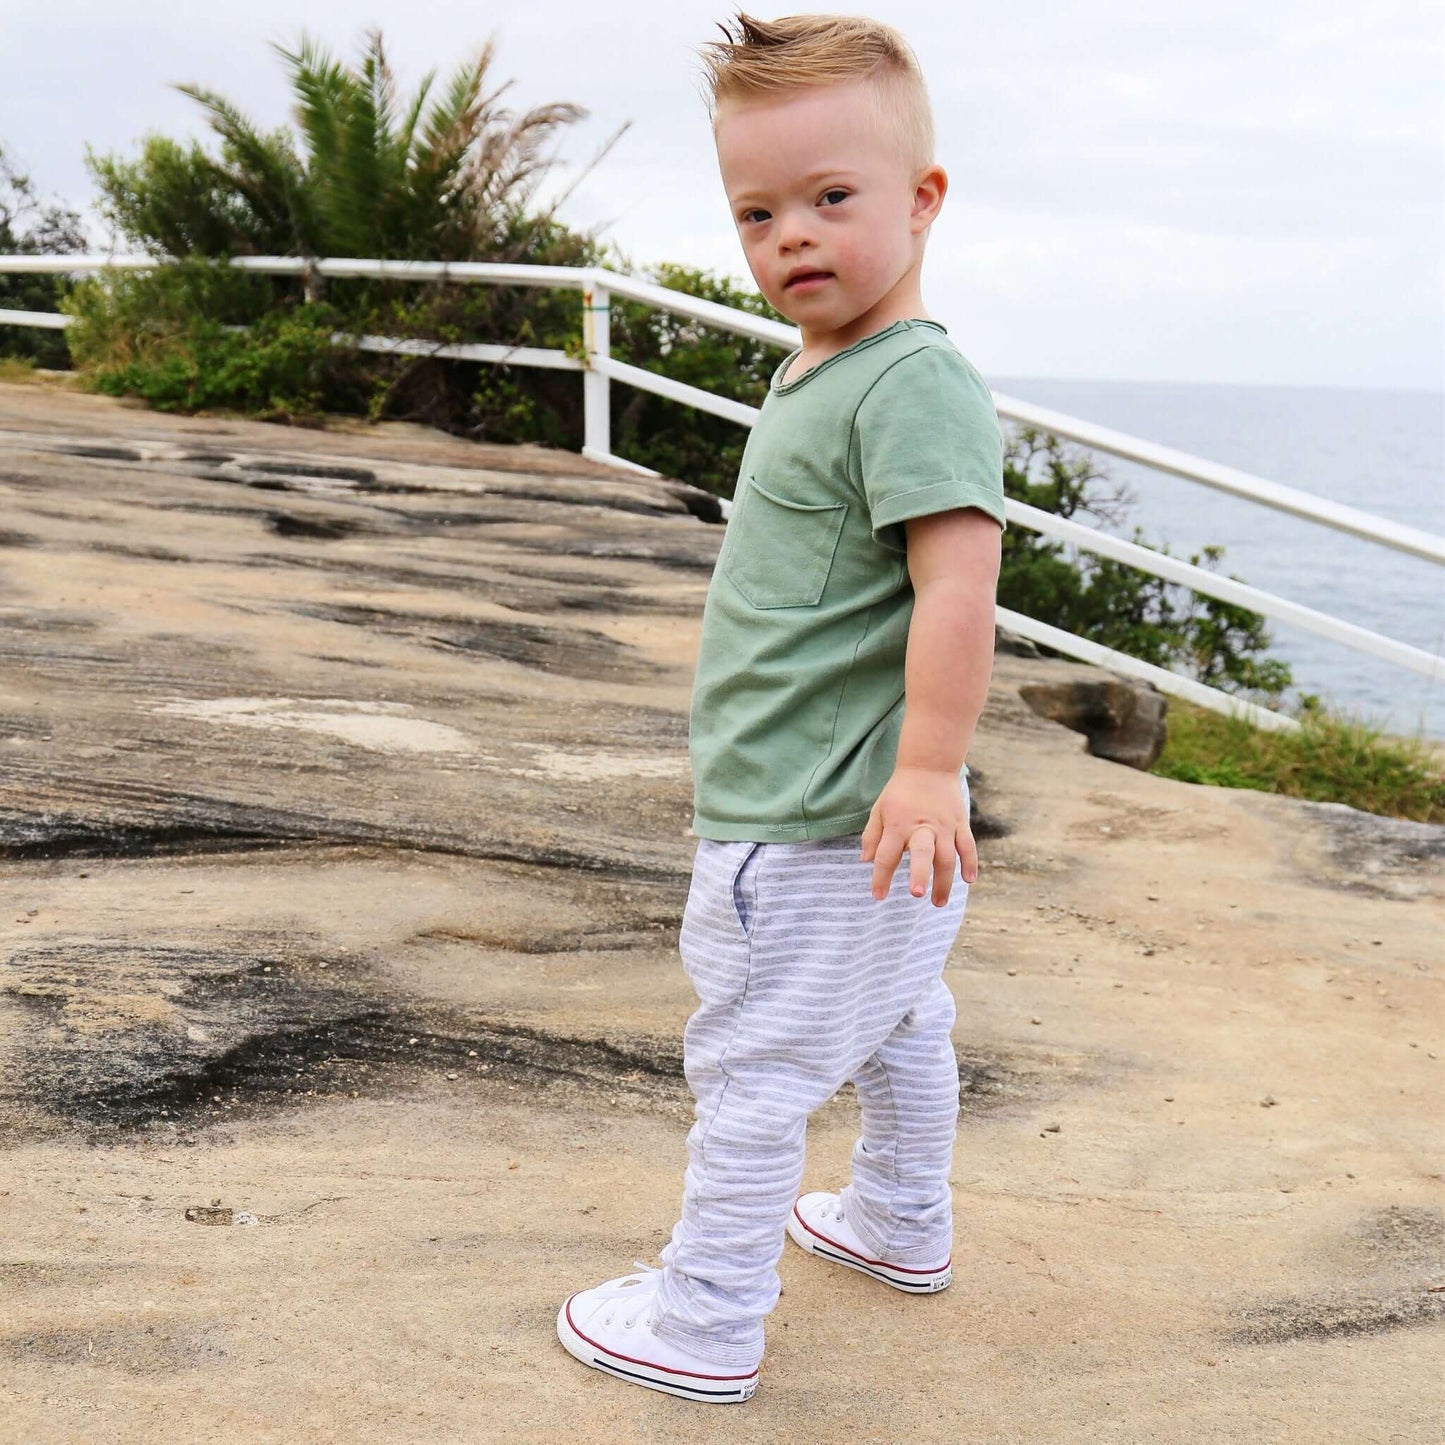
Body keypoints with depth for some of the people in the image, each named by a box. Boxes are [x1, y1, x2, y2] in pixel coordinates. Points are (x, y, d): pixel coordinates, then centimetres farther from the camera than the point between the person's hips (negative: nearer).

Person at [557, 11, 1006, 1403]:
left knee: (750, 1068, 1)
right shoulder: (816, 374, 11)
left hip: (816, 828, -11)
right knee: (894, 1020, 26)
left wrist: (928, 768, -31)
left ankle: (705, 1324, 17)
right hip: (834, 810, 11)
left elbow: (958, 583, -28)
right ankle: (903, 1223, 47)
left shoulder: (915, 383, -21)